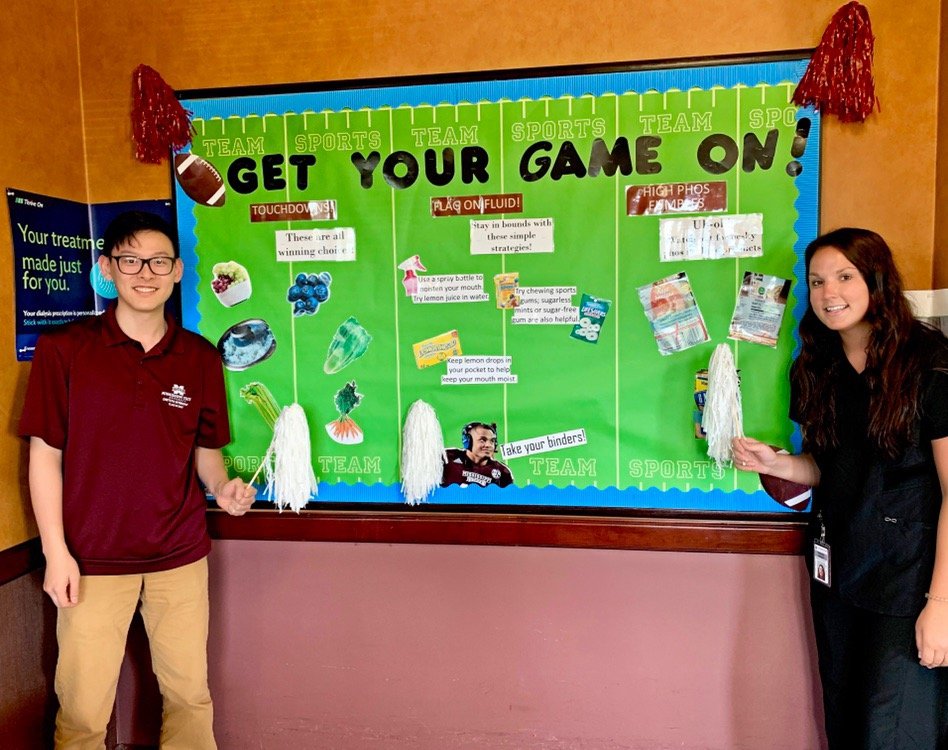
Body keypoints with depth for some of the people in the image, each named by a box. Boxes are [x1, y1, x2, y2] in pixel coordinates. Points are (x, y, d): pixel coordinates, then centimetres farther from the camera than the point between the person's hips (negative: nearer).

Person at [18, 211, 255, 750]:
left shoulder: (201, 358, 2)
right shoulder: (64, 349, -5)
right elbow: (45, 453, -3)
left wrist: (223, 487, -11)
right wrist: (56, 551, -6)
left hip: (181, 554, 2)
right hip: (93, 558, -2)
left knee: (190, 692, 13)